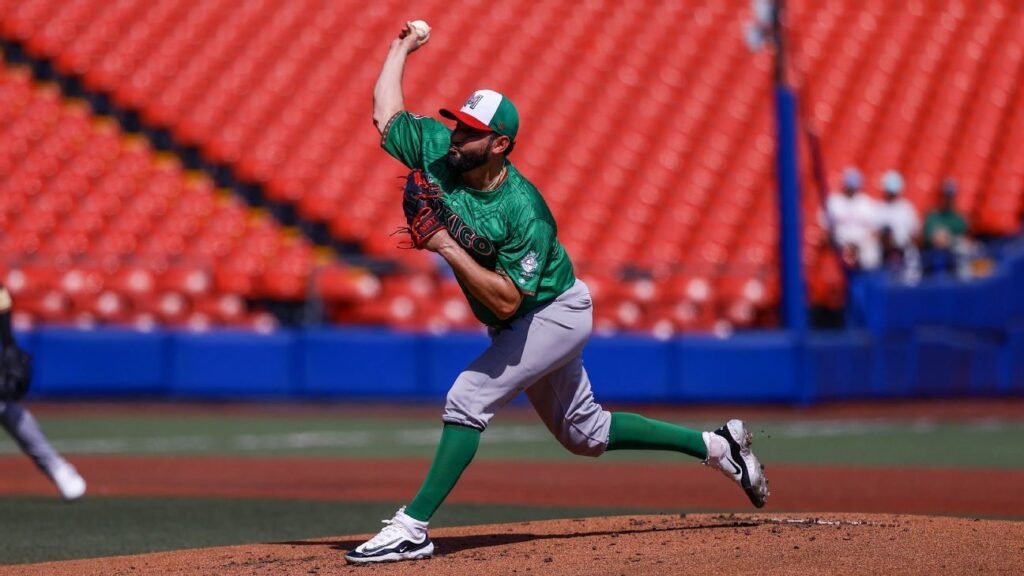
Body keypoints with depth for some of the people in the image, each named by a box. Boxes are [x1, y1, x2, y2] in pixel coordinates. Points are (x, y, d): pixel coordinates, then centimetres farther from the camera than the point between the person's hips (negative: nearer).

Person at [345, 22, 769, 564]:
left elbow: (505, 300, -37)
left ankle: (412, 528, -19)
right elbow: (386, 110, 0)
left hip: (556, 313, -9)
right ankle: (718, 446, 28)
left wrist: (448, 248, -38)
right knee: (585, 432, 18)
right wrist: (402, 48, 6)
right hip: (525, 324, 9)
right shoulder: (436, 152, -13)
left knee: (467, 399, -22)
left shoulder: (524, 212, -32)